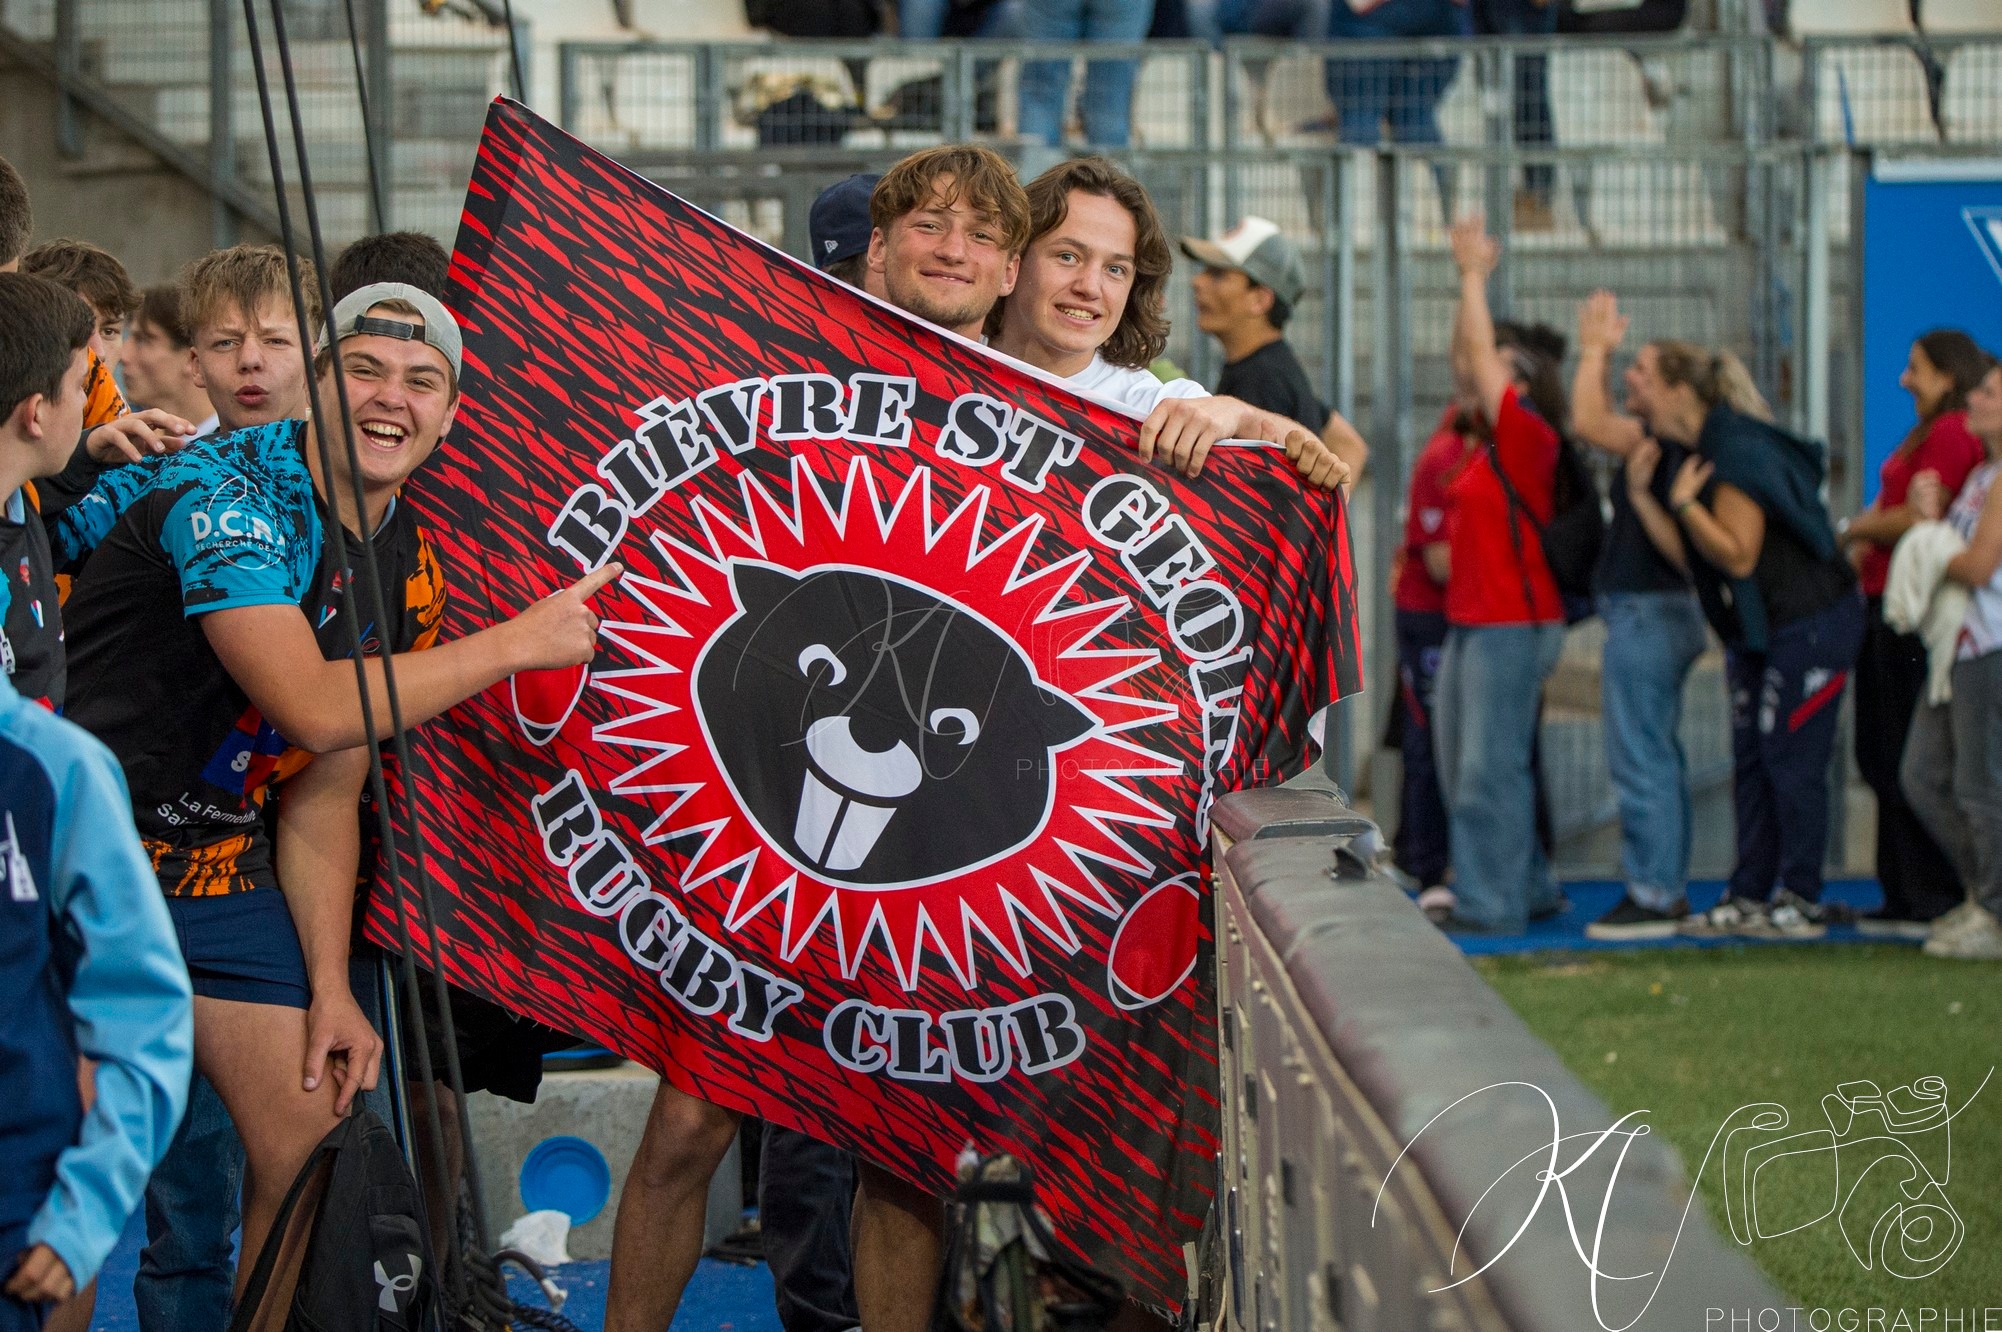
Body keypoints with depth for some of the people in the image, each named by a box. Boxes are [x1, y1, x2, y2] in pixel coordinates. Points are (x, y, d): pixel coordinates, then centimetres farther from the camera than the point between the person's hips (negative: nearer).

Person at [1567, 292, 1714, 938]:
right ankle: (1669, 889, 21)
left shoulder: (1663, 442, -19)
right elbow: (1599, 424, 24)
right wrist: (1600, 351, 17)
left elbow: (1589, 423, -28)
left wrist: (1595, 350, -16)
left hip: (1645, 611, -10)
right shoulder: (1676, 443, 9)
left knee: (1640, 759, -7)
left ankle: (1651, 895, -5)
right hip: (1668, 609, 10)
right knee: (1659, 757, 15)